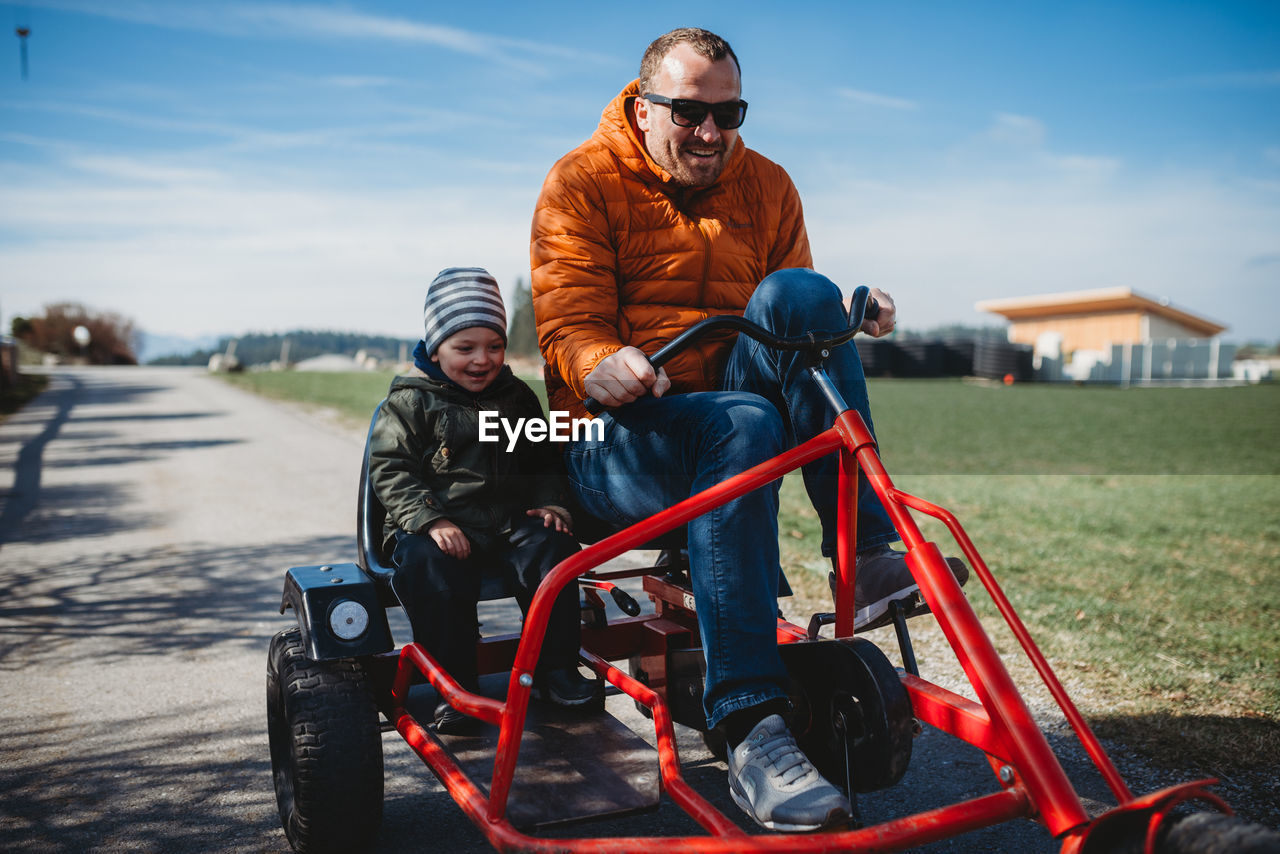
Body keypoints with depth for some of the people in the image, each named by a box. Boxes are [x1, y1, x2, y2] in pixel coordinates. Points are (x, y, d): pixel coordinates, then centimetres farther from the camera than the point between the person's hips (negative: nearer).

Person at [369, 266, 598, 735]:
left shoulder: (517, 397, 15)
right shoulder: (410, 401, 1)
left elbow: (544, 459, 22)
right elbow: (390, 469, -4)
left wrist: (551, 503, 3)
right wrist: (430, 521, -17)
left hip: (511, 520, 3)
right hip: (440, 527, -3)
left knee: (554, 548, -23)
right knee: (430, 569, -33)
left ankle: (556, 669, -9)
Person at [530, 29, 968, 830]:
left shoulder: (766, 187, 13)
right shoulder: (583, 183, 0)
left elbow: (796, 325, 11)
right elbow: (567, 325, -11)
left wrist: (846, 319, -12)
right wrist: (602, 367, -34)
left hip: (727, 412, 4)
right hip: (616, 436, -3)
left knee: (797, 292, -24)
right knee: (743, 424, -38)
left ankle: (865, 553, -30)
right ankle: (753, 732, -43)